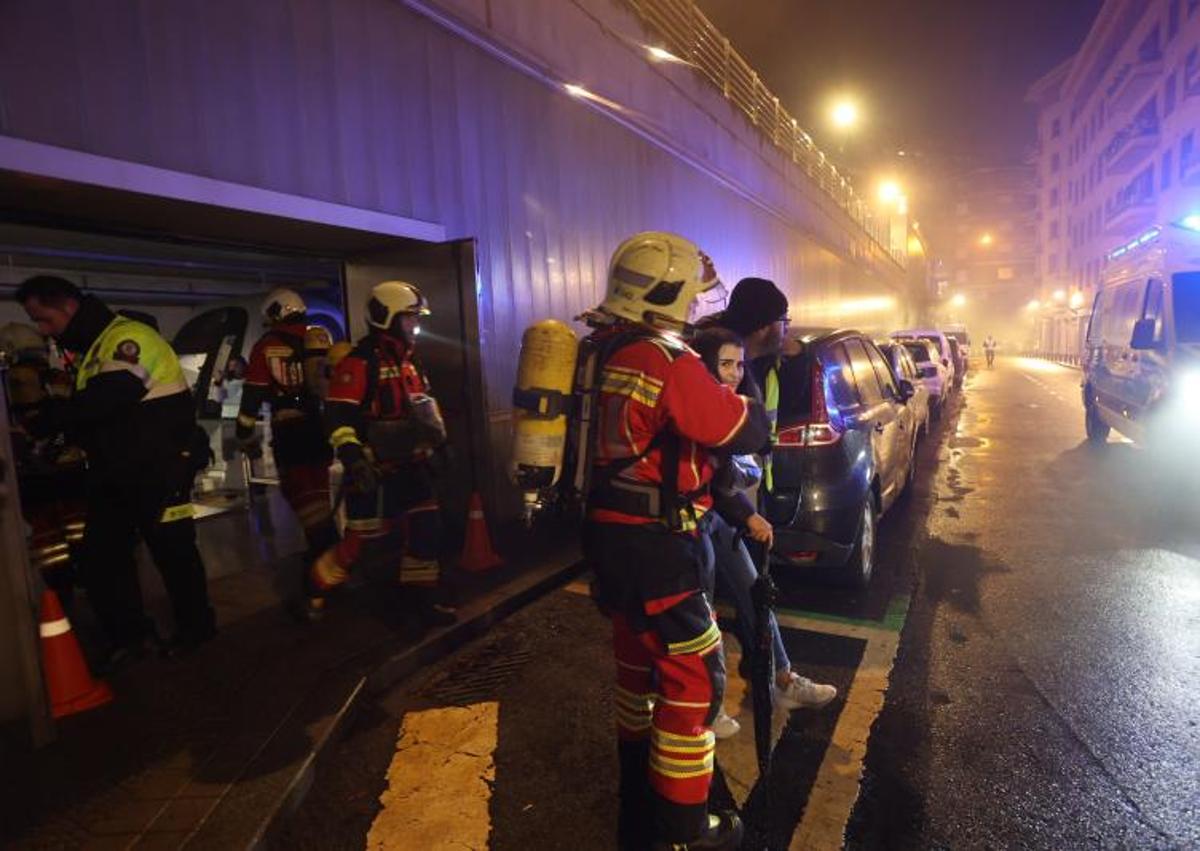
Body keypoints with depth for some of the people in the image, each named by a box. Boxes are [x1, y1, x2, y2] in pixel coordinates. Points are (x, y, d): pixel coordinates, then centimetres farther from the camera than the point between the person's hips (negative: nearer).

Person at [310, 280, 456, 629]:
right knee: (360, 540, 0)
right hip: (373, 469, -8)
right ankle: (313, 592, 23)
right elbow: (338, 418, -20)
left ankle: (421, 601, 15)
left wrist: (438, 442, 23)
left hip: (408, 463, 8)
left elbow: (425, 408, 24)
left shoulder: (409, 361, 13)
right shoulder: (359, 364, -14)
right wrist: (352, 458, -28)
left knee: (426, 529, 3)